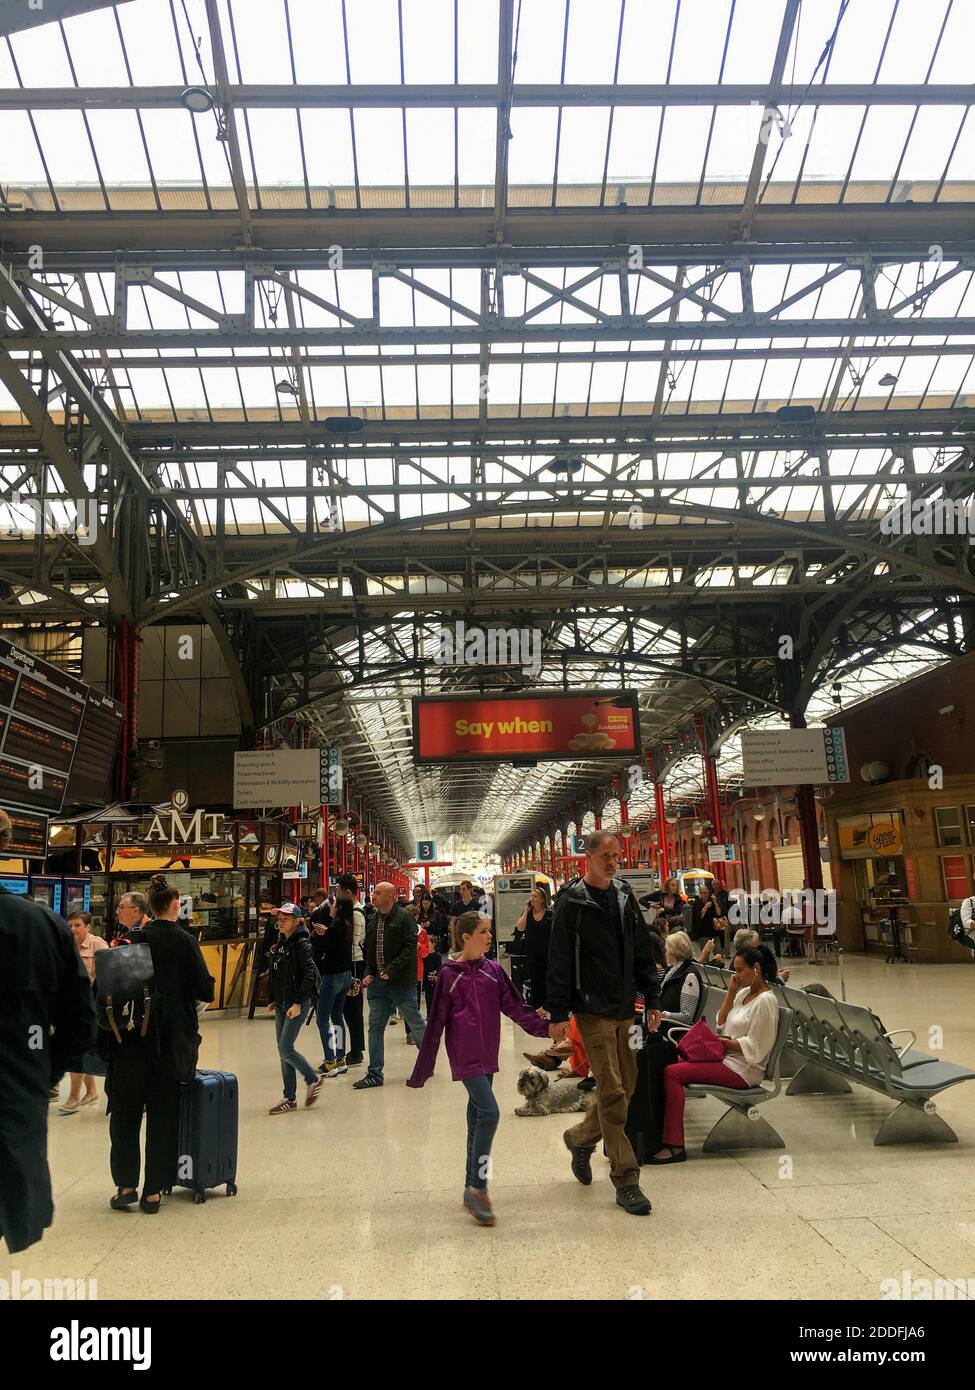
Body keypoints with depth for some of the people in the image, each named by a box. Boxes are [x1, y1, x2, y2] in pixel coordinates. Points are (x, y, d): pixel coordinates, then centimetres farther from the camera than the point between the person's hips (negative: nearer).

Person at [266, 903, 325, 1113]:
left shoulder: (301, 944, -14)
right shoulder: (281, 944, 11)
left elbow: (309, 975, -19)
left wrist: (298, 1003, -22)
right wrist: (273, 999, 13)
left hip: (298, 1003, -8)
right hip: (282, 1004, 8)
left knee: (285, 1049, -9)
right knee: (284, 1051, 10)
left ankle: (313, 1079, 12)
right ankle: (290, 1098, 18)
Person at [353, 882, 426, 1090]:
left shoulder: (403, 917, -10)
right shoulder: (373, 921, 10)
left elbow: (410, 948, -16)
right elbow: (369, 951, 17)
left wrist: (391, 970, -20)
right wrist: (369, 973, 2)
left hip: (402, 981, -6)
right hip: (378, 981, 6)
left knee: (415, 1023, 7)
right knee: (375, 1026, 4)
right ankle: (374, 1074, 10)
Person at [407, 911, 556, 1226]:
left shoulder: (493, 970, 5)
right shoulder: (448, 974, -7)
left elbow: (515, 1007, 3)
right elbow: (435, 1023, -4)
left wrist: (545, 1027, -14)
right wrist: (421, 1071, 0)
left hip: (487, 1056, 5)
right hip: (465, 1056, -5)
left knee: (477, 1119, 12)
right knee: (489, 1112, -16)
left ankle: (472, 1188, 24)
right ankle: (477, 1188, -4)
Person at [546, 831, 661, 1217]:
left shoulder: (625, 896, 9)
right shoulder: (572, 902, -10)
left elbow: (642, 952, 13)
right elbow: (559, 961, -11)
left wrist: (652, 999, 10)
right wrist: (558, 1013, -13)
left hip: (624, 1009, 7)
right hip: (593, 1010, -7)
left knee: (626, 1086, 13)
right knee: (612, 1093, -6)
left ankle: (581, 1138, 36)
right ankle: (626, 1181, 4)